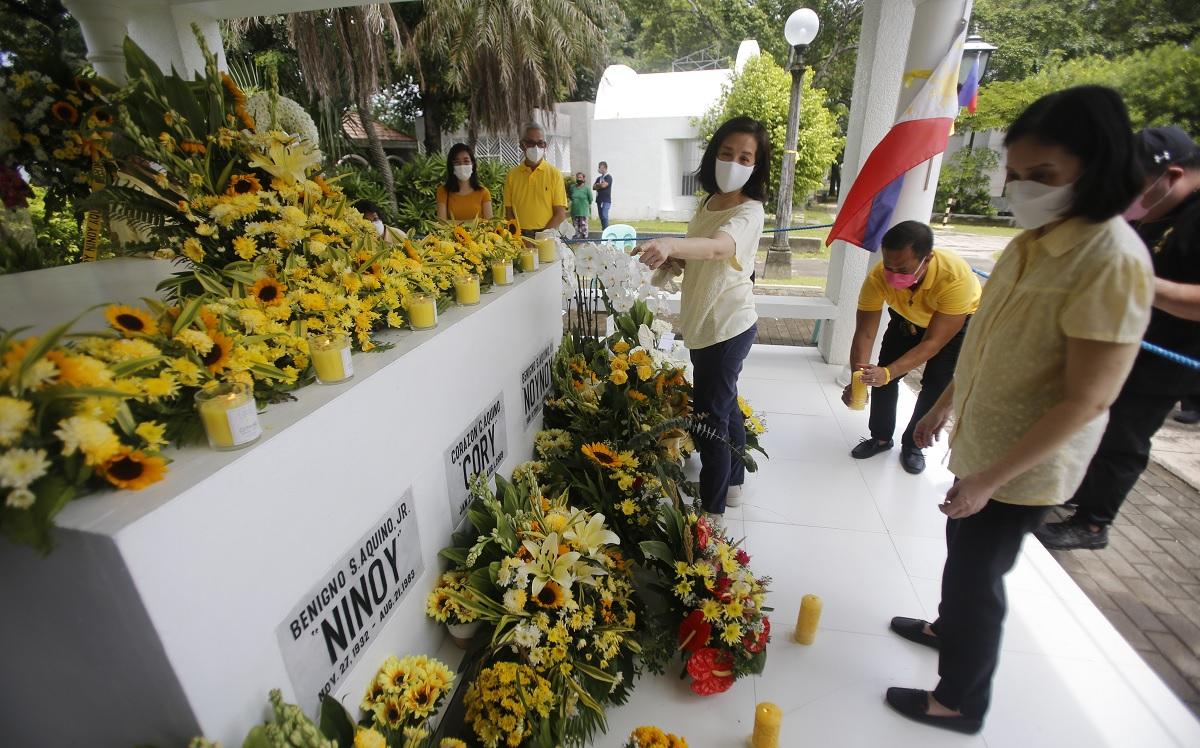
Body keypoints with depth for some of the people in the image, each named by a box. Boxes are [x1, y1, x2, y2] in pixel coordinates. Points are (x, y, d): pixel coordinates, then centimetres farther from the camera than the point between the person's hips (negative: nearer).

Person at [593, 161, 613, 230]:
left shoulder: (608, 177, -3)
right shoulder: (599, 178, 17)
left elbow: (603, 185, -16)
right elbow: (594, 187, 9)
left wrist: (598, 185, 3)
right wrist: (600, 185, -8)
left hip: (606, 200, -7)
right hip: (599, 200, 7)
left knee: (604, 216, -16)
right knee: (601, 216, 7)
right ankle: (603, 229, 13)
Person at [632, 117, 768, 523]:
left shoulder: (749, 212, -18)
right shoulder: (708, 203, 8)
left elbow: (716, 247, -41)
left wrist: (670, 243, -59)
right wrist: (673, 259, 0)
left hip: (728, 326, -9)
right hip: (705, 323, 9)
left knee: (710, 417, -1)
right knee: (725, 406, 21)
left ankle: (712, 508, 17)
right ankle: (733, 484, 41)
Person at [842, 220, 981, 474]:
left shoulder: (956, 278, -42)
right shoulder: (878, 277, -35)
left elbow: (932, 343, -40)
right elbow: (865, 334, -31)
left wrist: (887, 373, -53)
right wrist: (858, 379, -44)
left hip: (959, 320, -2)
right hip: (908, 318, 3)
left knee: (936, 384, -10)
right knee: (883, 375, -7)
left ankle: (913, 444, 12)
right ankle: (881, 437, 13)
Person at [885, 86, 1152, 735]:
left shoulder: (1112, 262, -24)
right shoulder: (1034, 240, 2)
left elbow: (1087, 399, -24)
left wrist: (989, 479, -22)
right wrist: (943, 407, 17)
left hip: (1021, 468, -7)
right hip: (979, 443, 7)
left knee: (977, 575, 9)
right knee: (965, 555, 26)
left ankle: (960, 703, 32)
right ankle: (949, 626, 52)